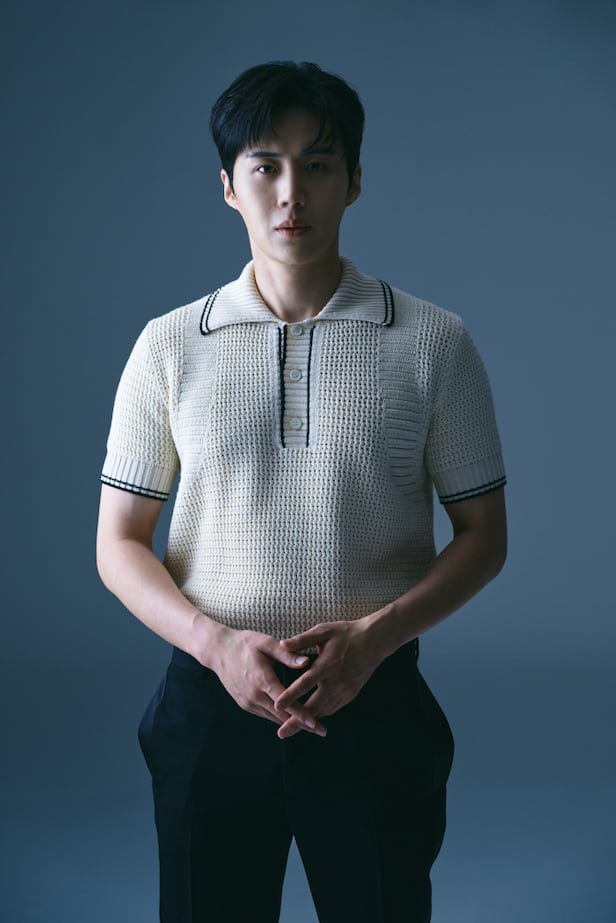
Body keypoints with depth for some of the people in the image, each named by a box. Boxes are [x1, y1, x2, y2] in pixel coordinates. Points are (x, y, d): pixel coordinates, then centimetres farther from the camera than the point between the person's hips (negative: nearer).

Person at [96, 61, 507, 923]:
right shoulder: (169, 348, 1)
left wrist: (372, 636, -14)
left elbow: (483, 534, 2)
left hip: (374, 700, 0)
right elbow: (120, 542, 3)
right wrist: (216, 644, -14)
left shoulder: (434, 343, -2)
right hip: (212, 696, 1)